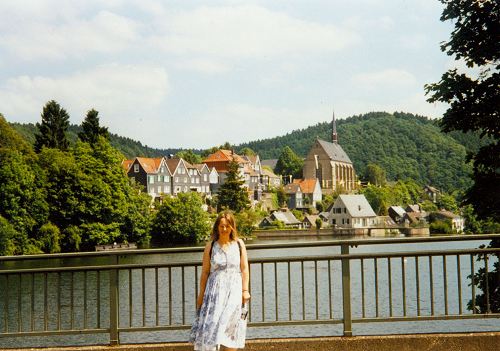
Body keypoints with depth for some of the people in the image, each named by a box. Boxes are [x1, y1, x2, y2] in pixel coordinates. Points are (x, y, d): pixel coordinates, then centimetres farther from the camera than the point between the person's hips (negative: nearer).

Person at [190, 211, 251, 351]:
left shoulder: (239, 244, 4)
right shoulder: (210, 246, 1)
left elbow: (244, 269, 5)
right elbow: (205, 272, 3)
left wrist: (245, 290, -1)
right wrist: (201, 294, 3)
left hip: (234, 291, 1)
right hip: (215, 290, -1)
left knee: (231, 328, 4)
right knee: (211, 325, -5)